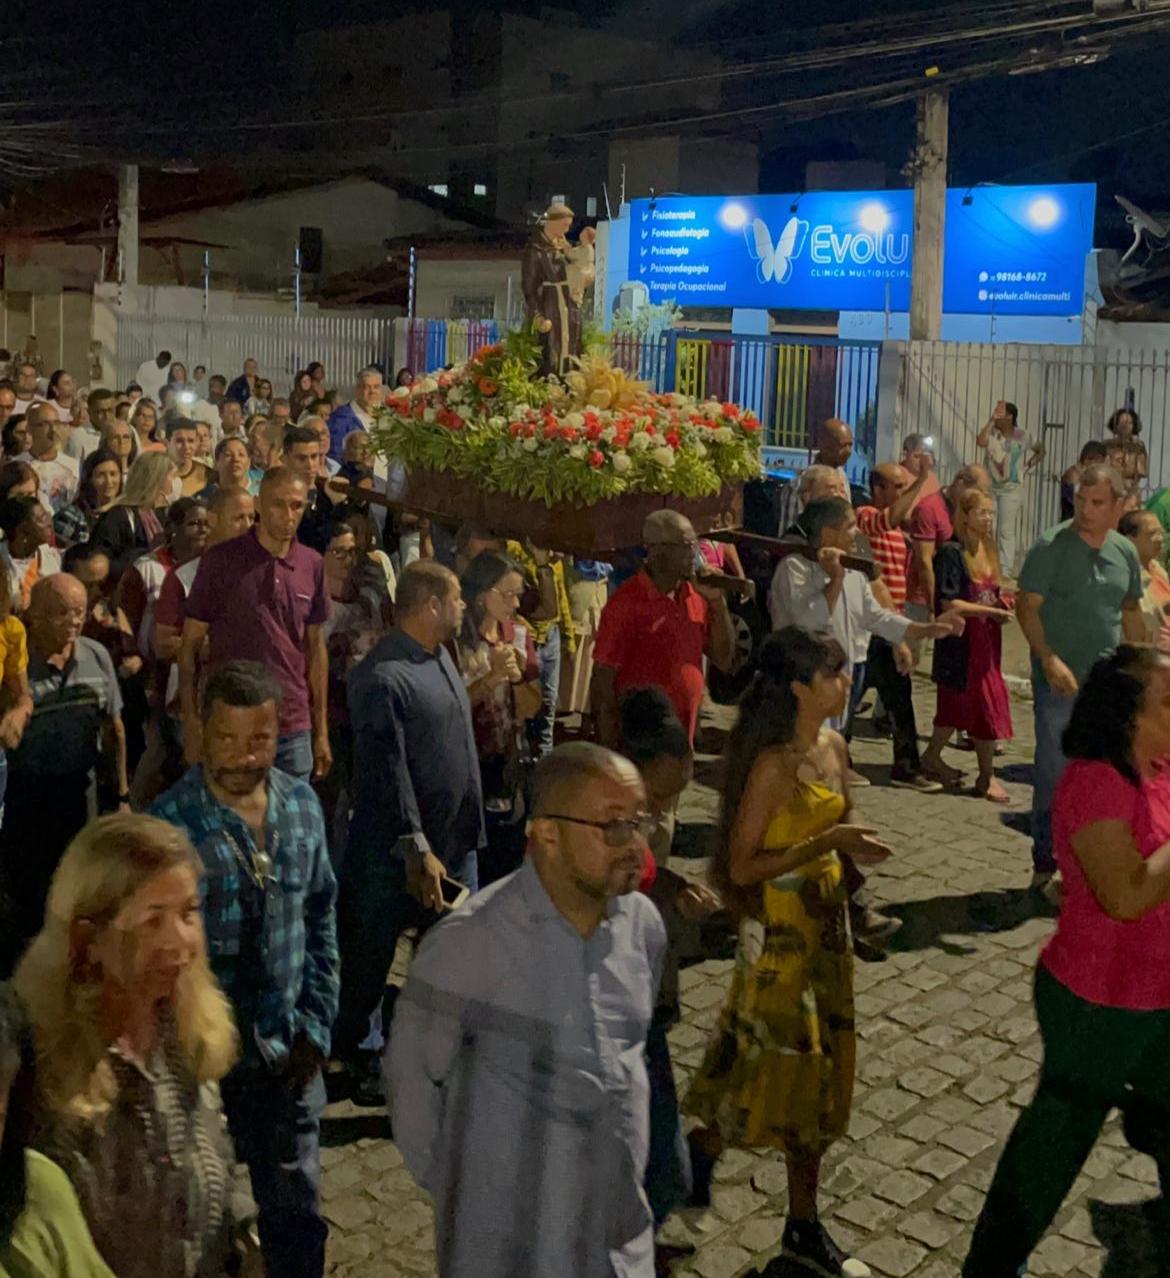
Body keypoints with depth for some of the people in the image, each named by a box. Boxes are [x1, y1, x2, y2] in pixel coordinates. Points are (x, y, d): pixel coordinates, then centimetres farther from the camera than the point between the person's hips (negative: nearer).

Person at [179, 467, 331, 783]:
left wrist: (321, 730, 9)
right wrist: (192, 724, -8)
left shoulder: (312, 565, 4)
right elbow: (190, 646, -2)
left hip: (294, 730, 3)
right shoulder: (221, 560, -6)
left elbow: (315, 647, 10)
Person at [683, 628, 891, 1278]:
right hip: (781, 930, -8)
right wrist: (827, 842, -25)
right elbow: (741, 866, -22)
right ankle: (703, 1146, 32)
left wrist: (856, 843, -5)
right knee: (784, 1065, 2)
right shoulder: (773, 765, -22)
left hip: (826, 924, 8)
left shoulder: (834, 747, 2)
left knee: (819, 1069, 14)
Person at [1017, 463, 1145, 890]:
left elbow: (1131, 612, 18)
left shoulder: (1125, 552, 7)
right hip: (1061, 682, -5)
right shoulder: (1052, 546, -10)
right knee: (1054, 774, 2)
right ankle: (1046, 864, 15)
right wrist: (1049, 659, -21)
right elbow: (1027, 606, -11)